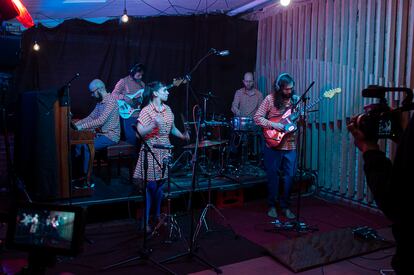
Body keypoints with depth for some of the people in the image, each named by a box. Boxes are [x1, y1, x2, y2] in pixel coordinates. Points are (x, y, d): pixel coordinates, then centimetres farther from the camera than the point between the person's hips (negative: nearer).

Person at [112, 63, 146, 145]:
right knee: (131, 138, -11)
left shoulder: (141, 84, 17)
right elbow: (114, 94, -6)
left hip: (139, 115, 6)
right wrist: (124, 97, -21)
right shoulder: (124, 81, -1)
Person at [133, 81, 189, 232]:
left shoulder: (167, 109, 8)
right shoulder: (146, 110, -12)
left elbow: (172, 128, 17)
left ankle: (158, 216, 31)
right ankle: (145, 221, 9)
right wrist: (154, 125, -32)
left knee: (160, 185, 15)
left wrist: (183, 136, 1)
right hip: (151, 152, -6)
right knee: (151, 187, -2)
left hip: (165, 151, 6)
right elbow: (140, 132, -19)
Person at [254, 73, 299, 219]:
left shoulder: (295, 99, 6)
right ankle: (272, 206, 21)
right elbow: (257, 117, -7)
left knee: (290, 176, 4)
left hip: (291, 145, 3)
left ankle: (285, 206, 20)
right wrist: (273, 125, -17)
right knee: (273, 175, 6)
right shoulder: (270, 99, -6)